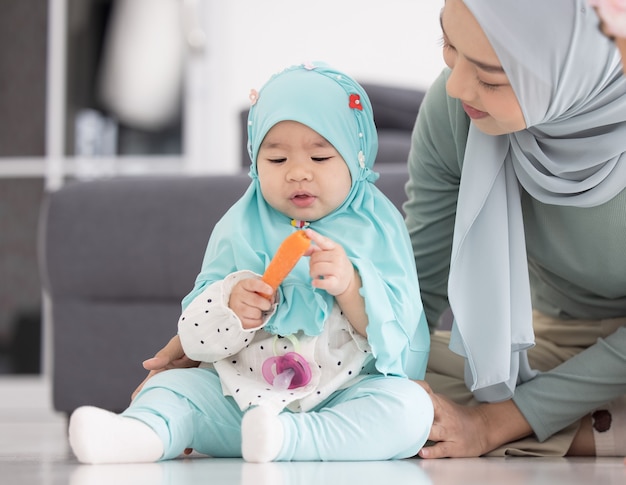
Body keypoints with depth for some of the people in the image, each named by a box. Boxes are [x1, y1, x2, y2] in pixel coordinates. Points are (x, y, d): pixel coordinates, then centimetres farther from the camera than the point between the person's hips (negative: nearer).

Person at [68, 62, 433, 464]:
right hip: (244, 393, 2)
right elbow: (197, 334, 5)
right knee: (174, 386, -15)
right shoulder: (241, 228, 7)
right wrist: (231, 304, -17)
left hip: (346, 392, -2)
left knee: (410, 407, -28)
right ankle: (143, 433, -46)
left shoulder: (376, 227, 1)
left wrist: (350, 286, -26)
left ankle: (289, 437, -44)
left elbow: (398, 323, -8)